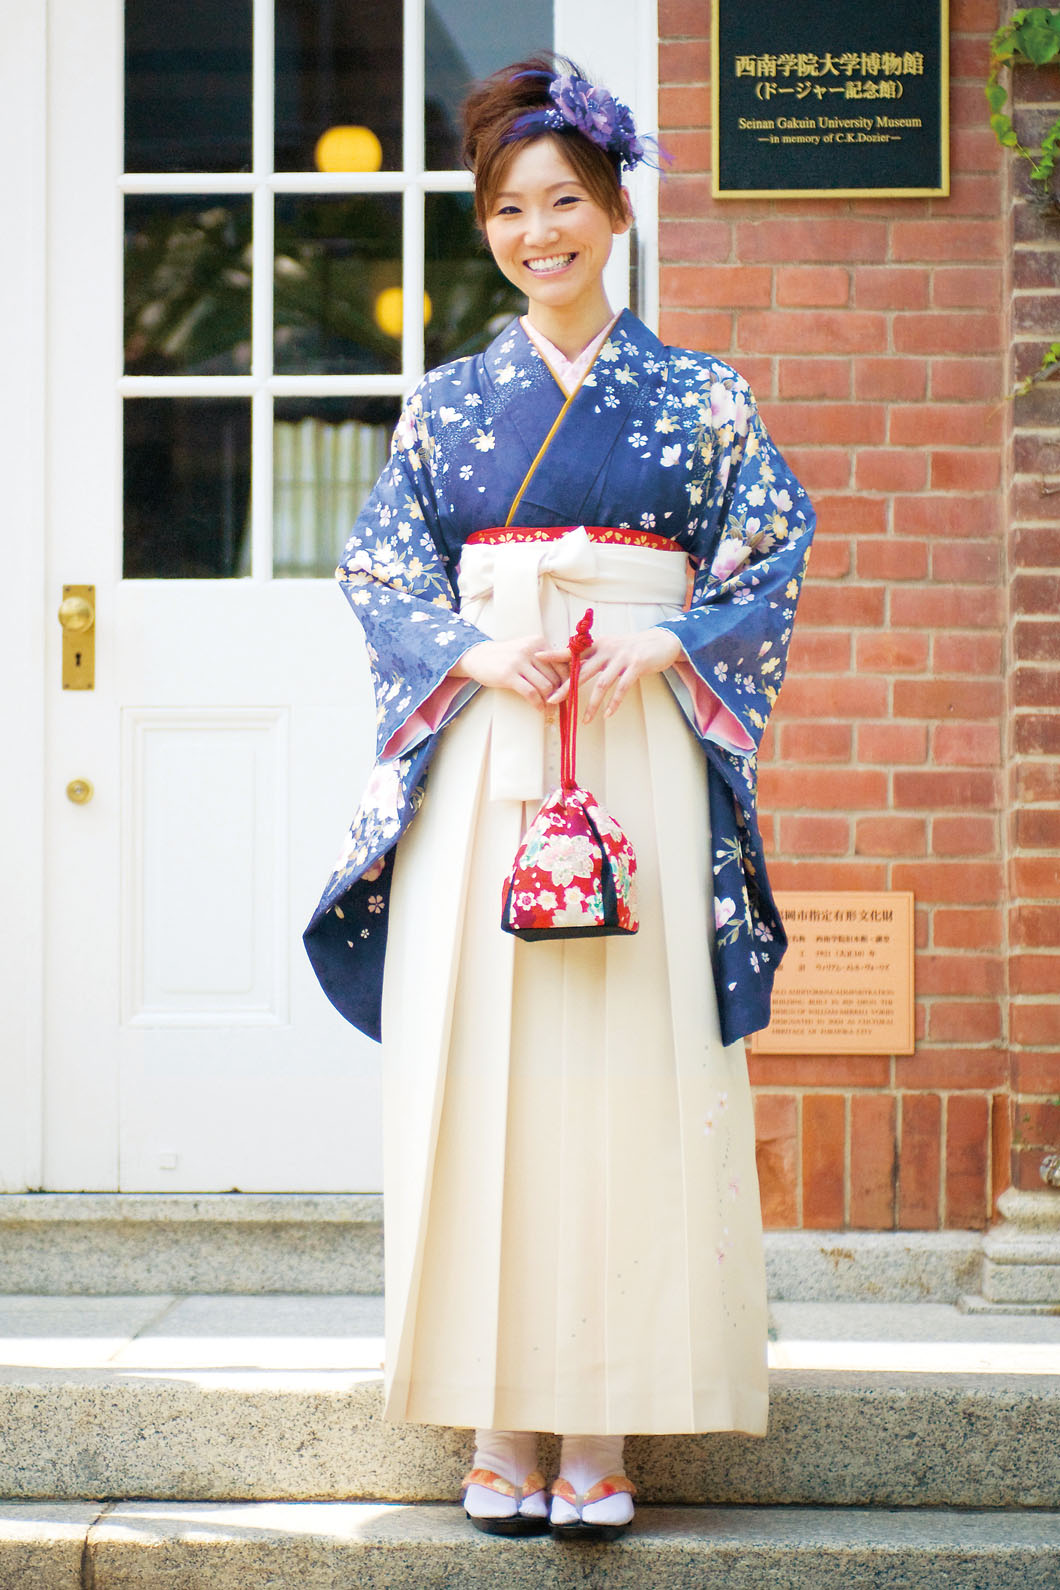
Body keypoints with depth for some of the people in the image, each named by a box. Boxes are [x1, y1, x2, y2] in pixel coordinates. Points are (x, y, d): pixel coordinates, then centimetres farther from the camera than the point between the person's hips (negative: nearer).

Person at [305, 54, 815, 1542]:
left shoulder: (698, 396, 7)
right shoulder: (450, 404, 11)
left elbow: (774, 568, 5)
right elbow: (380, 582, 8)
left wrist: (673, 643, -12)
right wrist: (473, 654, -10)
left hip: (640, 759, -1)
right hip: (480, 766, 1)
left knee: (627, 1076, -3)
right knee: (482, 1071, -2)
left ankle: (602, 1429, 5)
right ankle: (501, 1429, 7)